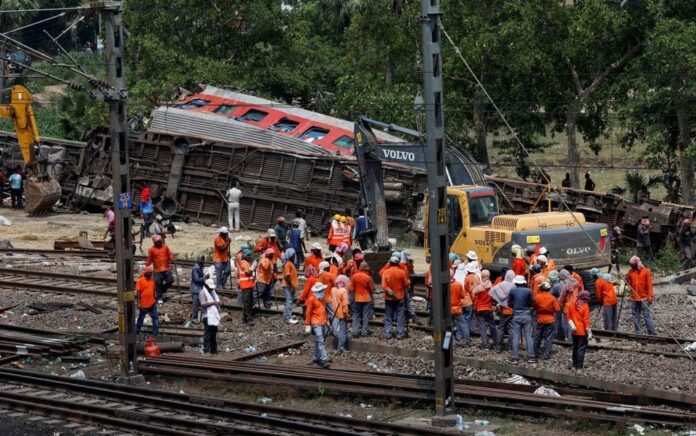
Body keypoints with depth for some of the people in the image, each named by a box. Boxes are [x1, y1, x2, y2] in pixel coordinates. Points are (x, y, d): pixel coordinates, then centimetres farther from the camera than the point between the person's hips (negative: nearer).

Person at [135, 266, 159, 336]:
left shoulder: (152, 280, 6)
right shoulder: (140, 280, -12)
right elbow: (138, 292, -13)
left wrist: (155, 300, 17)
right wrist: (138, 303, -16)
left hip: (152, 304, 5)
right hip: (143, 304, -5)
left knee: (155, 318, 2)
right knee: (141, 318, 10)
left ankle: (155, 332, 6)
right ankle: (137, 331, 24)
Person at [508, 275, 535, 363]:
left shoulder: (512, 291, -7)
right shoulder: (528, 291, -8)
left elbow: (509, 303, -1)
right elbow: (532, 303, -4)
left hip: (516, 315, 0)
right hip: (526, 315, 0)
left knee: (516, 337, 4)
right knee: (528, 336, 6)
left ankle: (514, 357, 3)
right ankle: (531, 356, 6)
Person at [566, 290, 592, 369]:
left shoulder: (571, 305, 0)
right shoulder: (585, 306, -16)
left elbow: (568, 316, 2)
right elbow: (586, 320, -16)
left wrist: (572, 325, 1)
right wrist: (589, 332, -11)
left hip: (574, 330, 5)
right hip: (582, 331, -5)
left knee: (575, 347, 17)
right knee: (582, 348, 1)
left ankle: (575, 363, 24)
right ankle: (580, 365, -1)